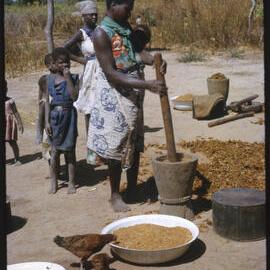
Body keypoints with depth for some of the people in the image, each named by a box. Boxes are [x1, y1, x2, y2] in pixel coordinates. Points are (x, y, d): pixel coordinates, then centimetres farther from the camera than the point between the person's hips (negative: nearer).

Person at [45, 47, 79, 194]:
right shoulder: (50, 78, 4)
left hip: (68, 116, -2)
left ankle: (71, 182, 11)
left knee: (69, 150, 3)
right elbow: (47, 101, 4)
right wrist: (47, 121, -2)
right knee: (55, 150, 6)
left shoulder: (73, 77, -2)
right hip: (54, 116, 2)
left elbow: (74, 97, -15)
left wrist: (68, 77, -16)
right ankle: (53, 181, 15)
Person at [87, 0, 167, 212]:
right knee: (117, 145, 2)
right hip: (114, 95, -7)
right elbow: (111, 74, -23)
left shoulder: (126, 27, 7)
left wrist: (154, 60, -22)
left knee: (135, 144, 13)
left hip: (134, 94, 7)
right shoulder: (102, 33, -17)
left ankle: (132, 191, 28)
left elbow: (137, 51, 2)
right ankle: (115, 195, 18)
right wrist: (148, 85, -29)